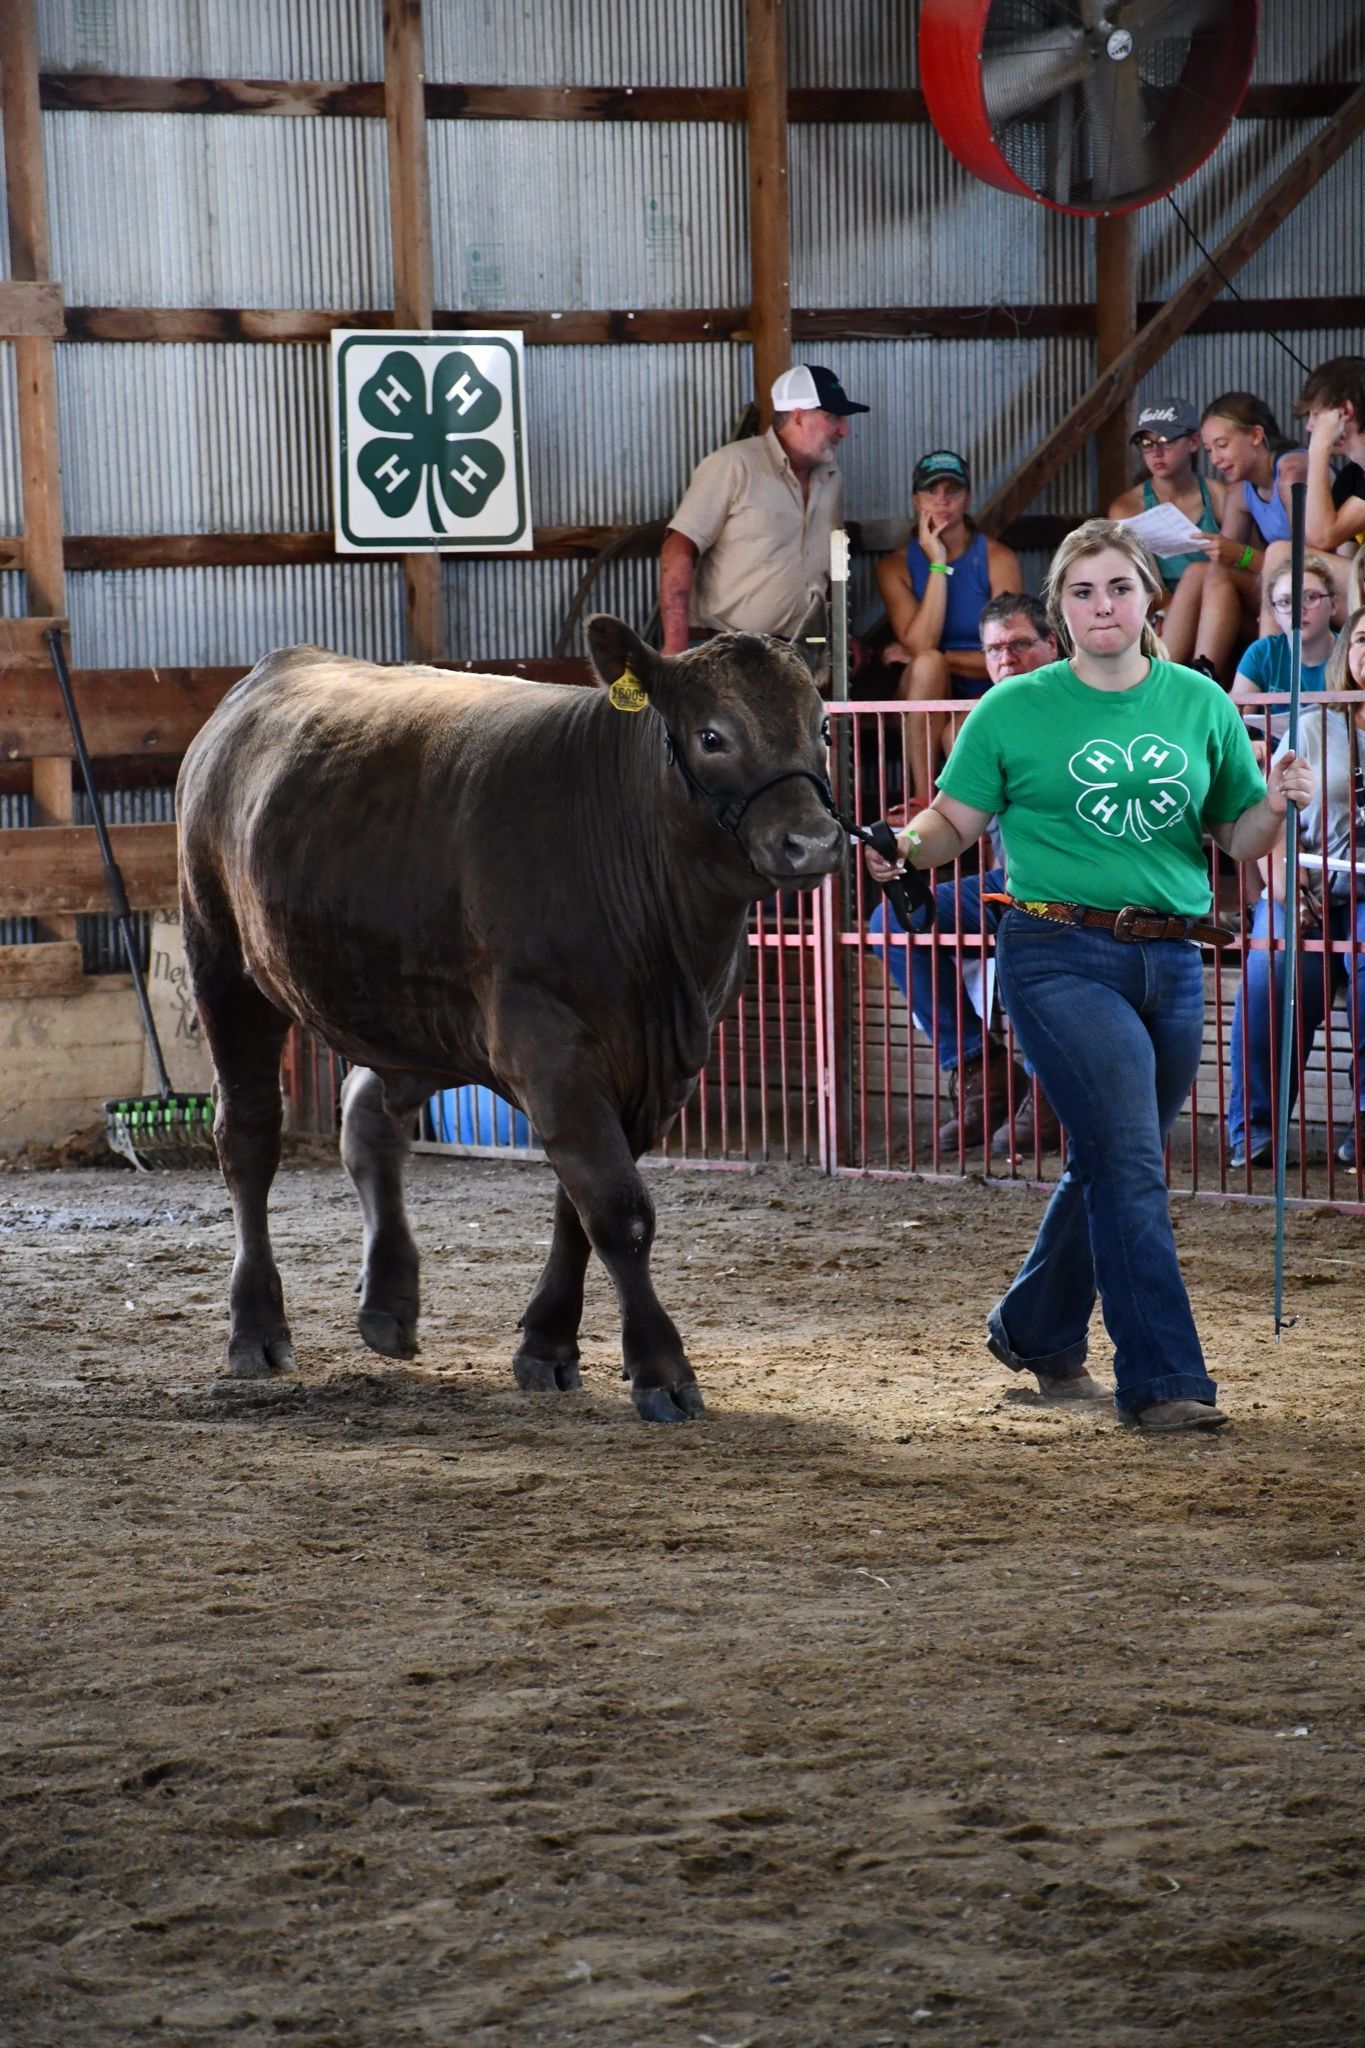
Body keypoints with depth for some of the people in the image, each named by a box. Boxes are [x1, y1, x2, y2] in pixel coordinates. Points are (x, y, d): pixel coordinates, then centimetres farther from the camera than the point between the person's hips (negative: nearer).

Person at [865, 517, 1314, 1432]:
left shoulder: (1200, 704, 8)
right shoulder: (1015, 710, 1)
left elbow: (1238, 840, 12)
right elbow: (954, 822, 3)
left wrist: (1275, 807, -9)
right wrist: (905, 844, -17)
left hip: (1172, 963, 4)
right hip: (1061, 957, -4)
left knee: (1113, 1165, 14)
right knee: (1130, 1162, -14)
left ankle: (1037, 1331, 36)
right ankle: (1163, 1379, -13)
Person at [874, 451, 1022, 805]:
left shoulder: (998, 560, -2)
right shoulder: (896, 566, 2)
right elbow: (920, 644, -14)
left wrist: (938, 657, -9)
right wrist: (938, 565, -14)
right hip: (925, 698, 2)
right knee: (927, 663, -33)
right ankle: (922, 799, -32)